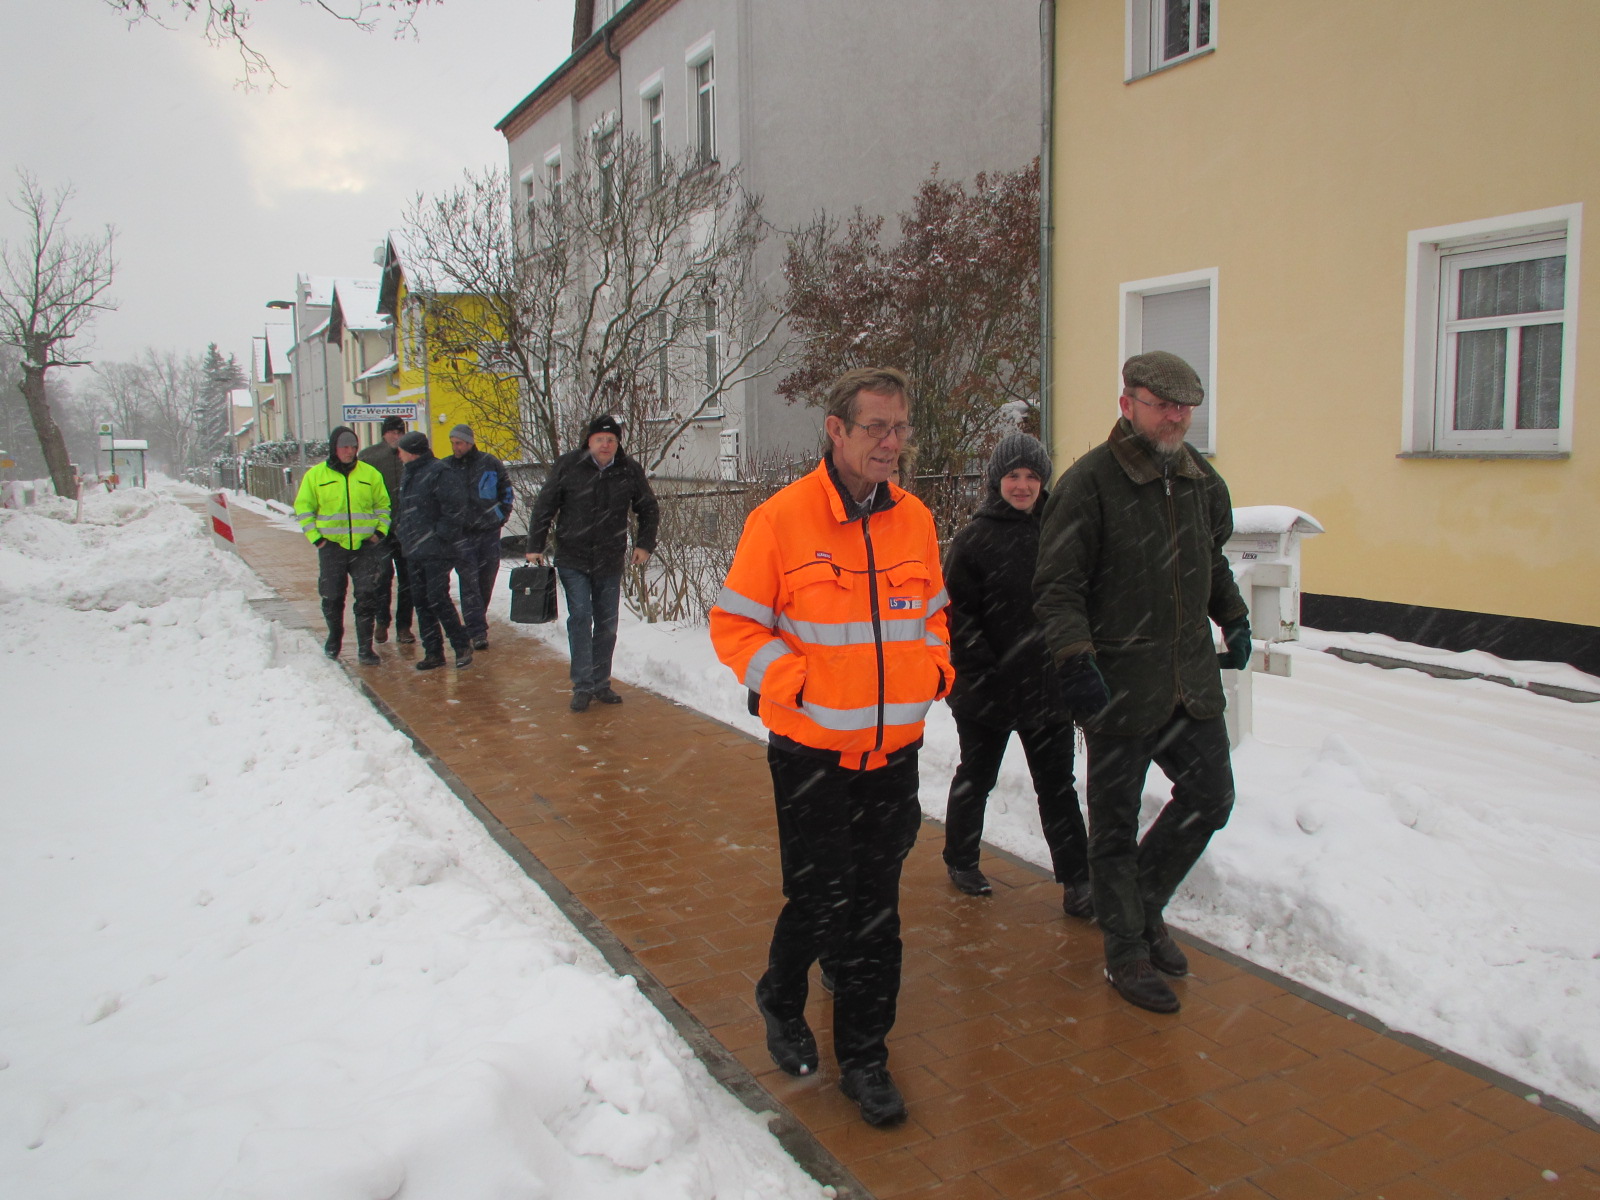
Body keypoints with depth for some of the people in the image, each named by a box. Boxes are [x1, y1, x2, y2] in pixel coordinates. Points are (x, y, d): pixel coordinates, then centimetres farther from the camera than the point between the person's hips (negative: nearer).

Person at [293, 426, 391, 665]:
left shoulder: (370, 473, 5)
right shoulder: (316, 475, 3)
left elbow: (383, 505, 14)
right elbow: (303, 507, 6)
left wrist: (380, 531, 2)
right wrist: (315, 537, -2)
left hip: (365, 546, 0)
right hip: (332, 546, 0)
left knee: (367, 596, -5)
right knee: (332, 597, 10)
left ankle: (365, 648, 0)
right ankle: (334, 639, 33)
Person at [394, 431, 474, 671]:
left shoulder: (440, 473, -13)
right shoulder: (408, 474, 16)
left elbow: (455, 510, -17)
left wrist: (440, 535, -17)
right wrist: (400, 527, 14)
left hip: (436, 551, -9)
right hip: (413, 551, 9)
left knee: (438, 599, -9)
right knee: (420, 601, 8)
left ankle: (462, 646, 4)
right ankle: (433, 652, 15)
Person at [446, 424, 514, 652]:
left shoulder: (490, 463, 1)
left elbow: (506, 490, 12)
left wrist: (502, 514, 4)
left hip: (489, 531, 1)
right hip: (462, 533, -1)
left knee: (486, 580, 8)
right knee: (469, 582, -9)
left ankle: (476, 622, 27)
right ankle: (477, 631, -11)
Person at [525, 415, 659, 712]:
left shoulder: (630, 471, -1)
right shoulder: (568, 466, -6)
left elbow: (649, 509, 13)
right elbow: (544, 506, 1)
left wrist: (644, 544, 4)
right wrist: (535, 546, -1)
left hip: (610, 563, 3)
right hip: (573, 560, -2)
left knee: (607, 624, 7)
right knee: (580, 617, -11)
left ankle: (601, 684, 19)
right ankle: (582, 686, -5)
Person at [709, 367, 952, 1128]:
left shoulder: (914, 520, 5)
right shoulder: (781, 520, -11)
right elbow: (734, 623, -6)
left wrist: (935, 669, 1)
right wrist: (792, 681, -18)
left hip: (894, 750, 4)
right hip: (812, 751, -4)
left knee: (875, 908, 10)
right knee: (820, 899, 5)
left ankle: (864, 1055, 28)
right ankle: (781, 1002, 37)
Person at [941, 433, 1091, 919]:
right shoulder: (974, 537, -8)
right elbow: (956, 611, -11)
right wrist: (984, 670, -15)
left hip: (1047, 688, 3)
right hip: (986, 692, -3)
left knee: (1058, 787, 9)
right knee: (975, 779, 15)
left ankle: (1078, 882, 16)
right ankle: (960, 860, 35)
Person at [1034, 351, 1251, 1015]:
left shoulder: (1202, 480, 9)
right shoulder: (1089, 482, -12)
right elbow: (1057, 585, -14)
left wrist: (1234, 619, 18)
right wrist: (1075, 658, -24)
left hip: (1193, 679, 7)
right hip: (1118, 684, -6)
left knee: (1210, 797, 13)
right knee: (1115, 824, 6)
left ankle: (1143, 903, 35)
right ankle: (1127, 951, 23)